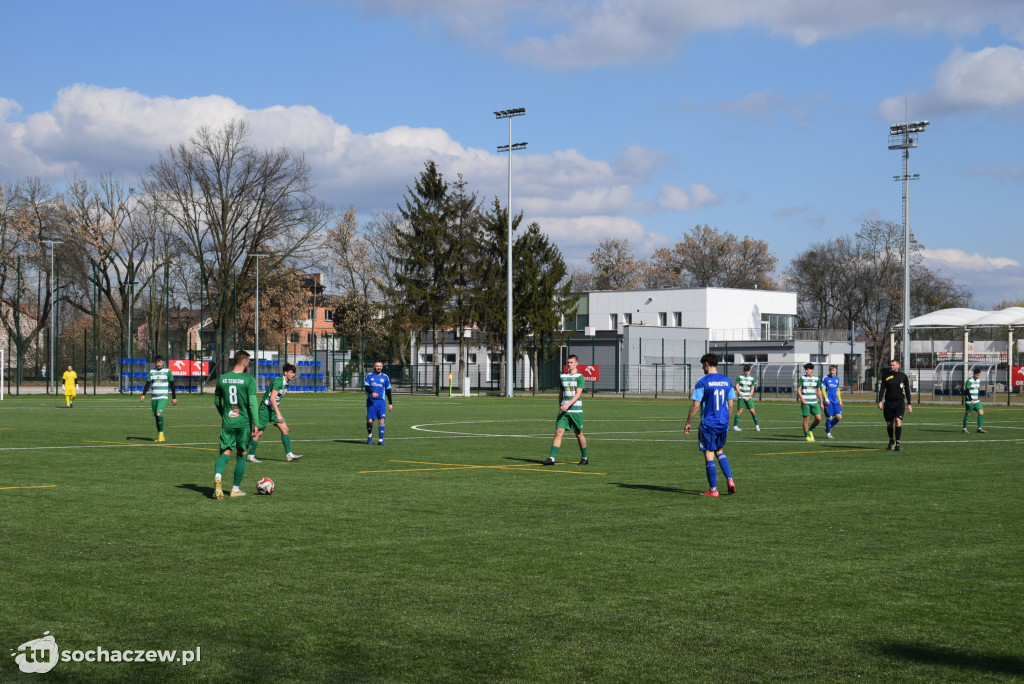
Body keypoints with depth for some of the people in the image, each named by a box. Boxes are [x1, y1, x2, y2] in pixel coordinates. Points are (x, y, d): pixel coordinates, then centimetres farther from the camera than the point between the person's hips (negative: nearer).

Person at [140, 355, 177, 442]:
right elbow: (147, 384, 9)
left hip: (163, 397, -4)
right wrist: (143, 394, -4)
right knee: (156, 416, 6)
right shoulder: (152, 372, 10)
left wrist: (174, 398, 3)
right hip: (154, 397, 4)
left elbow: (172, 385, 4)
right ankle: (159, 436, 15)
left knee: (159, 414, -21)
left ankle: (161, 434, -13)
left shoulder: (167, 371, 1)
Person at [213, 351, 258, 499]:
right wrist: (255, 424, -9)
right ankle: (236, 488, 14)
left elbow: (217, 401, 14)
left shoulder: (222, 378, 5)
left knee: (224, 453, 3)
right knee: (241, 455, 11)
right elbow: (252, 403, -12)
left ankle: (217, 477, -27)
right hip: (244, 422, -2)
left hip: (227, 422, 2)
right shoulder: (249, 379, -8)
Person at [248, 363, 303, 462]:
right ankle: (251, 456, 11)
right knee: (259, 432, -1)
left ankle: (289, 455, -5)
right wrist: (278, 414, -30)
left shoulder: (286, 382, 7)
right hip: (265, 408, -9)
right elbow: (272, 398, -28)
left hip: (274, 408, 9)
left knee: (285, 429, -4)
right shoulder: (278, 381, -21)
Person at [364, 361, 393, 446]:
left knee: (381, 419, -11)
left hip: (381, 401, 1)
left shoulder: (385, 377, 10)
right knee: (370, 421, -3)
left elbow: (388, 391, 14)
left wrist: (390, 403, 11)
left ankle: (380, 439, -7)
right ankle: (370, 435, 25)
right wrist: (372, 392, -26)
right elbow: (366, 387, -5)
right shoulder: (369, 376, 5)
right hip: (371, 401, -1)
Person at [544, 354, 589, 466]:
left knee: (579, 434, 6)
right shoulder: (563, 376, 13)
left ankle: (584, 458, 21)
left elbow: (578, 394, -13)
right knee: (558, 432, -7)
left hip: (576, 409, -4)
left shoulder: (580, 377, -4)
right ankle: (552, 458, -13)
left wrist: (568, 405, -24)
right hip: (563, 410, 4)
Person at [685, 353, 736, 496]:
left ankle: (713, 489, 4)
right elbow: (730, 405, 10)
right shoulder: (727, 381, 6)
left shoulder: (703, 382, -11)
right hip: (723, 425, 5)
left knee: (709, 456, 2)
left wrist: (688, 423, -2)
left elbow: (695, 406, -12)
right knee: (720, 452, 21)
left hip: (708, 425, -5)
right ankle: (730, 480, 4)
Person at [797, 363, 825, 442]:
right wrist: (802, 399, -18)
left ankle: (811, 430, 19)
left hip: (814, 402, 3)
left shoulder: (816, 379, 9)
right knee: (806, 419, -3)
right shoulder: (802, 378, 0)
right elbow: (798, 390, -2)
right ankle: (806, 436, 9)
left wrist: (821, 403, 12)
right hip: (805, 402, -3)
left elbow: (819, 391, 15)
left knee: (818, 418, -6)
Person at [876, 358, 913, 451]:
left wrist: (909, 404, 6)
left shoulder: (903, 376, 3)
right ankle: (891, 442, 29)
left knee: (898, 421, -19)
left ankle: (897, 443, -17)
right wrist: (880, 401, -4)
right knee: (889, 424, 8)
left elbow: (907, 390, 8)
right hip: (888, 402, 2)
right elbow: (882, 389, 7)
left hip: (899, 402, -2)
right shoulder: (886, 376, 7)